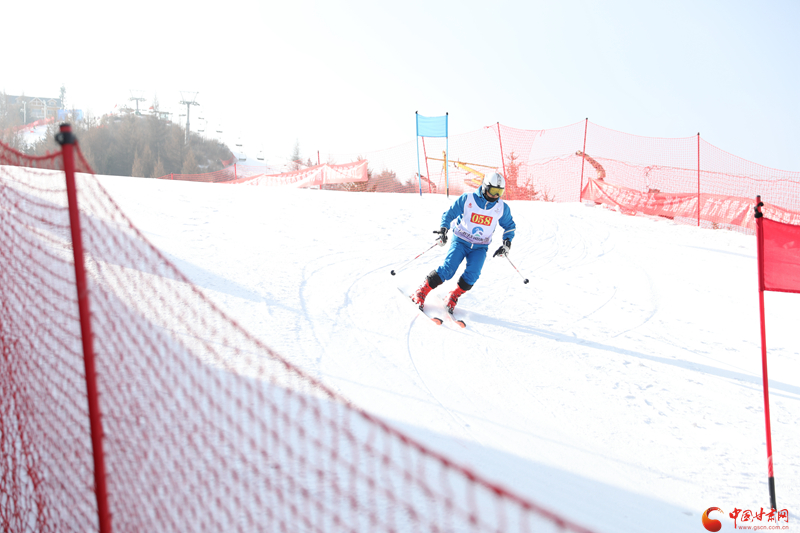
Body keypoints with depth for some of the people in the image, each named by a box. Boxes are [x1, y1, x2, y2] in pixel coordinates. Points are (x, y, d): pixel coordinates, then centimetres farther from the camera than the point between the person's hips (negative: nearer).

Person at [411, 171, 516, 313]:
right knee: (448, 269, -20)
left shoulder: (502, 208, -3)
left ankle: (453, 297, -3)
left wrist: (506, 245, 3)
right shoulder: (467, 199, -11)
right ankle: (421, 292, -6)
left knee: (473, 273, -23)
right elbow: (449, 214, -3)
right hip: (460, 241, -2)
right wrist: (443, 230, -18)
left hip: (480, 247, 2)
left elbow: (510, 226, 14)